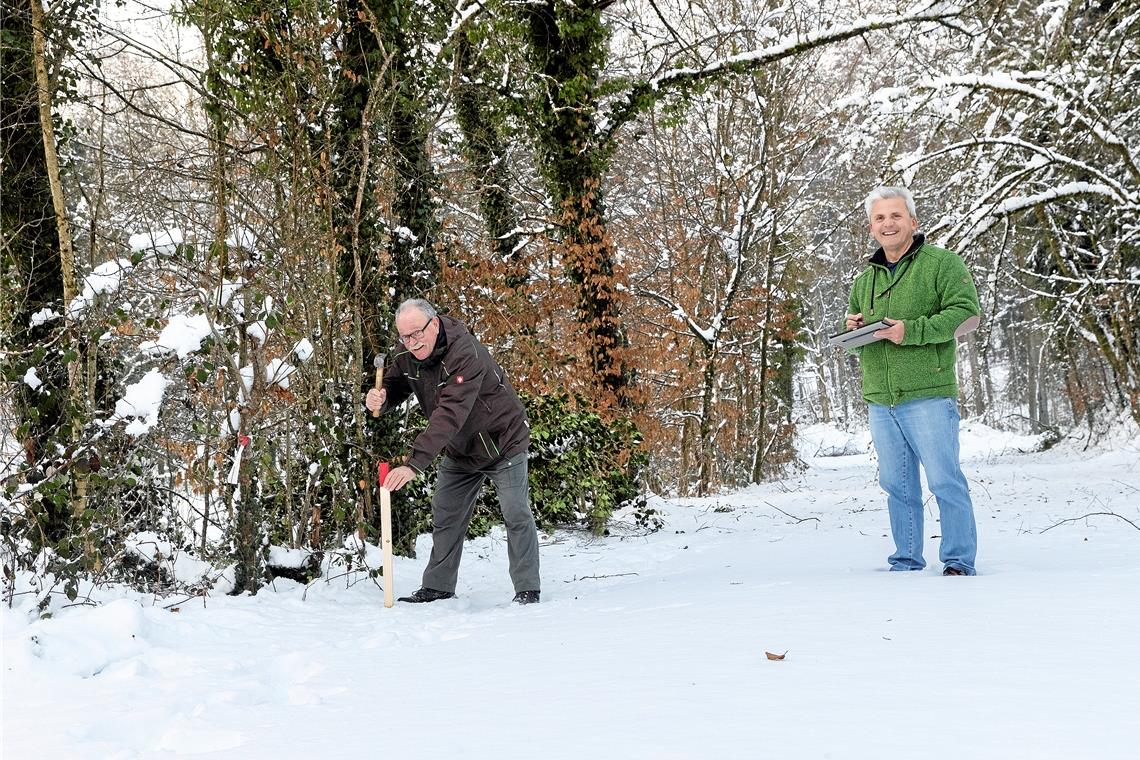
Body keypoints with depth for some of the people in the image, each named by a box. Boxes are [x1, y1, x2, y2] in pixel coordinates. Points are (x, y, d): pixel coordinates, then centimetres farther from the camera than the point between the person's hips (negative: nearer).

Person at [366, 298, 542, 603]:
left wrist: (415, 463, -49)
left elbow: (449, 415, -42)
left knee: (516, 516, -4)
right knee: (444, 516, 9)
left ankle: (527, 590, 6)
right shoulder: (408, 356, -10)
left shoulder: (466, 355, -35)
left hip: (501, 440, -7)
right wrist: (378, 398, -29)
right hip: (459, 450, 7)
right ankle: (438, 588, 18)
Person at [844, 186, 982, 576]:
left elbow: (967, 313, -12)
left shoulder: (942, 263, -1)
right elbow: (854, 324, 30)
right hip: (879, 402, 6)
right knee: (897, 486, 11)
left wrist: (911, 331, -20)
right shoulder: (865, 279, 19)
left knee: (945, 481, -5)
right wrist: (852, 325, 4)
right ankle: (906, 561, 20)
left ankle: (959, 561, 4)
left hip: (927, 397, -6)